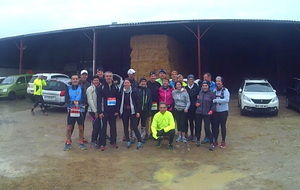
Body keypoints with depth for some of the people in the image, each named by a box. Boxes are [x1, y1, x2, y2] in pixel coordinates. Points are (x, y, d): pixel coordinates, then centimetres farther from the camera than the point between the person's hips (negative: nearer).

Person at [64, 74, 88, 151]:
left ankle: (81, 143, 21)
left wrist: (78, 102, -29)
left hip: (80, 111, 0)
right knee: (69, 128, 5)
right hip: (71, 111, 1)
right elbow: (66, 100, -7)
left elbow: (84, 99, -9)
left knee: (81, 128, 7)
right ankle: (68, 143, 19)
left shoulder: (81, 88, 0)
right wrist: (73, 102, -26)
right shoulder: (68, 88, 3)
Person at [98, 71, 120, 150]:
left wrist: (117, 110, -1)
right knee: (103, 127, 1)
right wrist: (100, 111, -11)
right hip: (104, 110, -3)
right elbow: (99, 100, -5)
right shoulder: (102, 87, -1)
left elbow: (118, 99, 6)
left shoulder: (115, 87, 7)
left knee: (113, 126, 11)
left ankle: (113, 141, 24)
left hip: (113, 111, 3)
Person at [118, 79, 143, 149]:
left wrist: (138, 111, -7)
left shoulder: (133, 92, -3)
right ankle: (128, 141, 20)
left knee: (134, 126, -6)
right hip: (124, 111, 3)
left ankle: (140, 142, 1)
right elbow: (119, 102, 4)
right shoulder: (121, 92, 2)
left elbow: (137, 102, -3)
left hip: (132, 111, -3)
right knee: (125, 127, 9)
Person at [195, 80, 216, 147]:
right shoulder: (200, 92, 8)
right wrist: (196, 103, 2)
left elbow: (214, 103, -3)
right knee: (198, 127, 9)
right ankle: (198, 140, 24)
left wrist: (212, 110, -14)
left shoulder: (211, 93, -4)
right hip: (198, 112, 4)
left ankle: (210, 138, 15)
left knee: (207, 127, -6)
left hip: (207, 113, -4)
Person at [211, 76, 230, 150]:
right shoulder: (214, 90, 3)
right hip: (215, 111, 3)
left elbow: (226, 100, -21)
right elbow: (211, 99, 10)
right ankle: (215, 141, 16)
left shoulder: (225, 90, -8)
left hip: (223, 111, -3)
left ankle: (223, 142, 22)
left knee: (223, 126, 8)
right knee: (215, 126, 5)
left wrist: (215, 100, -21)